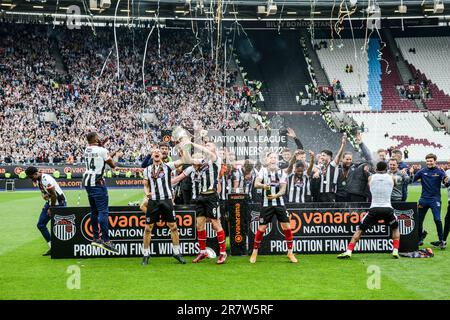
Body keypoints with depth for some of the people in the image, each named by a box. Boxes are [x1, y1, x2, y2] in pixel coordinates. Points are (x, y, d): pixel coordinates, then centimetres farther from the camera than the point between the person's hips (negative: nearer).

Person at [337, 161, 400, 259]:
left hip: (374, 209, 0)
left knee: (359, 230, 10)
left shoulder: (371, 178, 10)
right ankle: (395, 251, 13)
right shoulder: (391, 178, 11)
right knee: (395, 228, 27)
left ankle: (348, 251, -3)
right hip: (387, 209, 1)